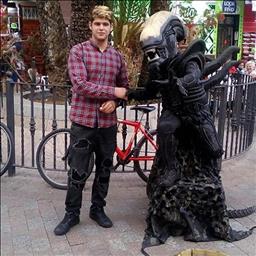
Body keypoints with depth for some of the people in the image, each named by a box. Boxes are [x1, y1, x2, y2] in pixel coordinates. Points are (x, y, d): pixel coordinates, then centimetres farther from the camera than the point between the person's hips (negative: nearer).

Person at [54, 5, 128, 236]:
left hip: (108, 123, 4)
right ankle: (72, 214, 20)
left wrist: (114, 102, -7)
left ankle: (98, 209, 31)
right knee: (78, 172, 3)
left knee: (104, 169, 13)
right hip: (83, 121, -4)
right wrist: (113, 91, -16)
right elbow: (81, 85, -17)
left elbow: (124, 87, 14)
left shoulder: (117, 56, 8)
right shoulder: (78, 51, -5)